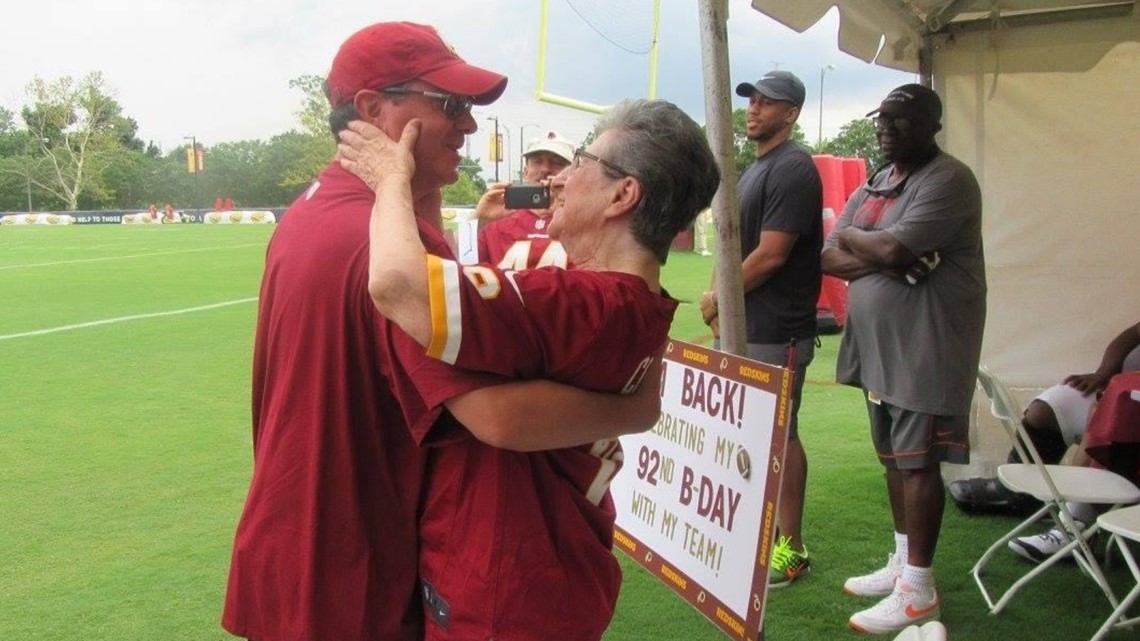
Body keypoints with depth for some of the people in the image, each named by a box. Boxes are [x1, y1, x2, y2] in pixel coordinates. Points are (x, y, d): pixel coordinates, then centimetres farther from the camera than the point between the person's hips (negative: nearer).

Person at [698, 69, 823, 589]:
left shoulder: (792, 169, -14)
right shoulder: (758, 167, 17)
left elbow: (770, 255, -19)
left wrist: (719, 299, -8)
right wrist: (721, 299, 8)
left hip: (775, 332, -10)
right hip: (745, 328, 10)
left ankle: (791, 549, 7)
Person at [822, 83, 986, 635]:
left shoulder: (948, 180, -12)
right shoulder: (874, 185, 15)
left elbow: (892, 248, -25)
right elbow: (828, 258, 6)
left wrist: (852, 237, -5)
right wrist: (880, 258, -13)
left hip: (924, 351, -8)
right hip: (879, 347, 8)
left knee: (918, 462, -4)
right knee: (895, 458, 15)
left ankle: (918, 588, 5)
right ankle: (901, 562, 28)